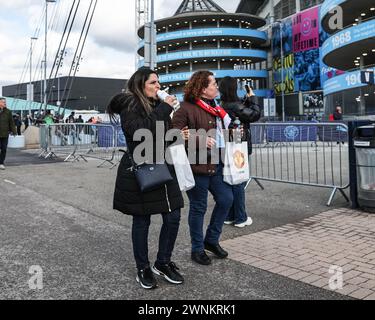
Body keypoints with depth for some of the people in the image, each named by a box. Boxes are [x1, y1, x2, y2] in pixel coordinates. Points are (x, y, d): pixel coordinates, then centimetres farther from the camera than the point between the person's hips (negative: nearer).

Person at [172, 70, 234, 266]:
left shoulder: (215, 108, 15)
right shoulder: (187, 108, -12)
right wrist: (200, 140, -25)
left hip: (216, 164, 8)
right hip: (197, 165, -8)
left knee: (226, 199, 9)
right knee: (198, 207, 4)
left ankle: (211, 240, 28)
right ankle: (197, 249, 22)